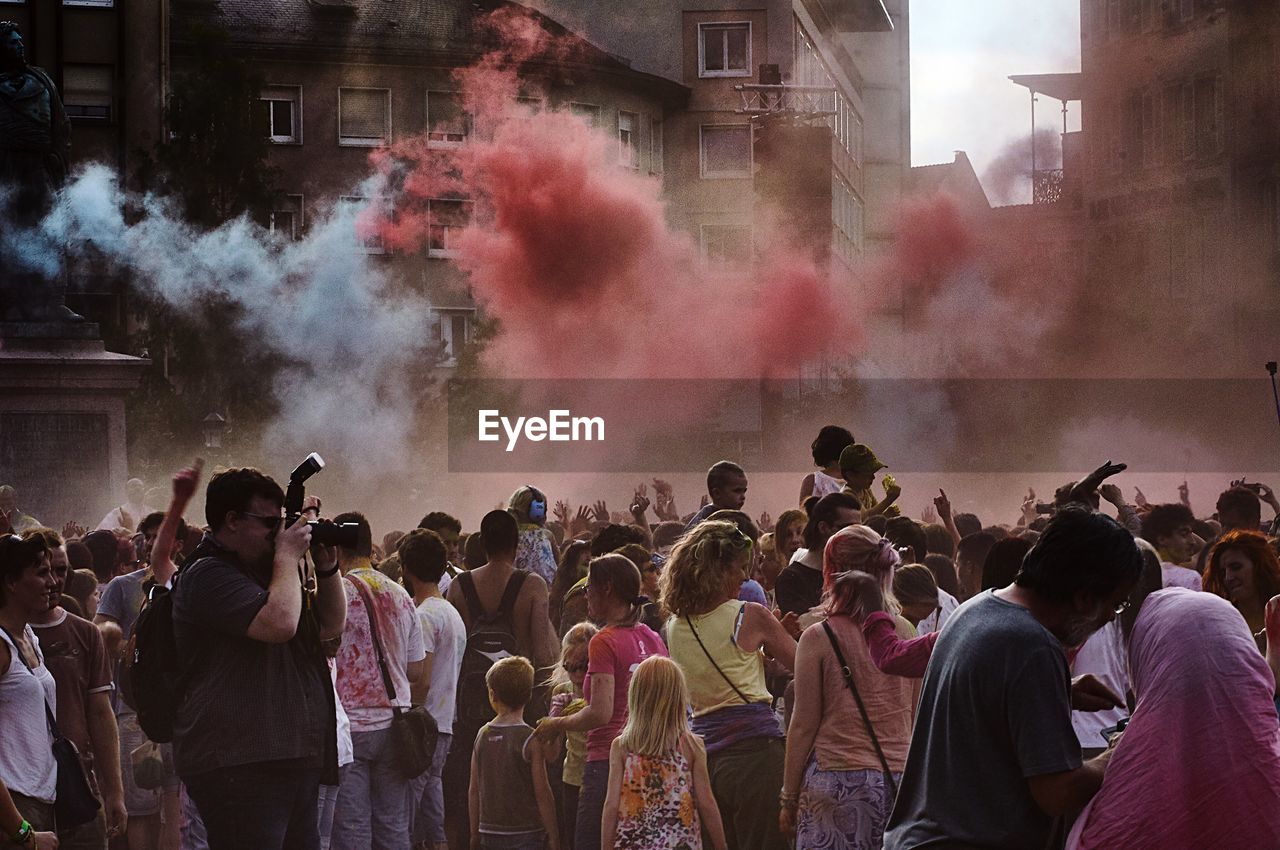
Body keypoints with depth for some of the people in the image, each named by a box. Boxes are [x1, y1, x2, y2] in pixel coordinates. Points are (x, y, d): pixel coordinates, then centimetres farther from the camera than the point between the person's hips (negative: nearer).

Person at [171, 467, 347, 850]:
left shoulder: (260, 571, 23)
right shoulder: (209, 574, -9)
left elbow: (331, 626, 25)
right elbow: (279, 622, -24)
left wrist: (325, 565, 12)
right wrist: (288, 556, -10)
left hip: (293, 761, 10)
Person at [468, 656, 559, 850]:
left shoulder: (482, 735, 2)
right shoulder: (531, 740, -11)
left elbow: (473, 790, 6)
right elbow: (542, 793, -10)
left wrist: (475, 834, 16)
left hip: (489, 833, 5)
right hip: (526, 834, -4)